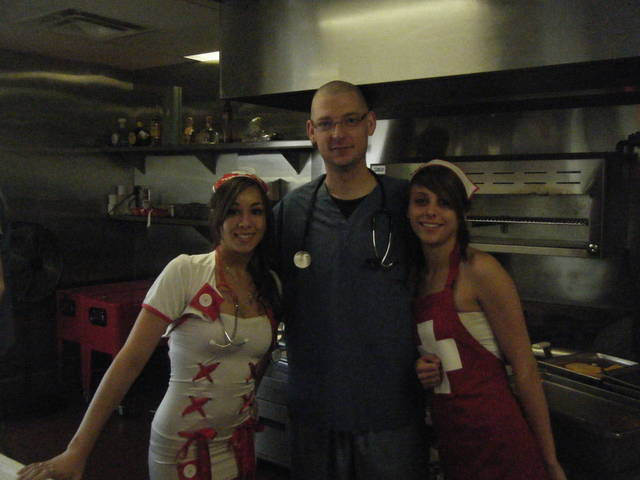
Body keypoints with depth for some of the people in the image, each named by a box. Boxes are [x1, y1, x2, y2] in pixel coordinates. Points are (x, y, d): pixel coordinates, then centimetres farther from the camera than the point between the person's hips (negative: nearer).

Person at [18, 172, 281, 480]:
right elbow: (131, 359, -19)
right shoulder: (185, 272, -16)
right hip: (183, 444, -5)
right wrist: (78, 450, -21)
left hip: (240, 441, 5)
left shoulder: (270, 284, 0)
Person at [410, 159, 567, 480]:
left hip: (496, 435, -6)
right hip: (448, 437, 7)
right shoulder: (417, 276, 5)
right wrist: (420, 369, -5)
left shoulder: (480, 271, -15)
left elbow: (524, 367, -13)